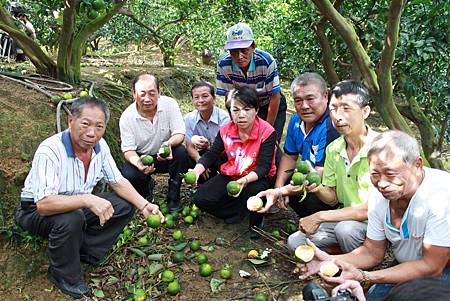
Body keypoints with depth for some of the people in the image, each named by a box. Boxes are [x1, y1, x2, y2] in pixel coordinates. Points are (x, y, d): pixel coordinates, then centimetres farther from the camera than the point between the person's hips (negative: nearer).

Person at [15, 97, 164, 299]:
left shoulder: (100, 146, -11)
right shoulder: (50, 151, -31)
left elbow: (118, 182, -2)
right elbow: (44, 204, -39)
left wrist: (144, 206, -15)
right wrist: (87, 200, -49)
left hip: (78, 206, 6)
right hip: (37, 212, -6)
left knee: (126, 205, -6)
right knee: (71, 218, -37)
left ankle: (86, 251, 0)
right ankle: (64, 275, -10)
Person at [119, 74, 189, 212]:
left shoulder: (169, 104, -17)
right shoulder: (127, 117, -16)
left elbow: (180, 133, -16)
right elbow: (128, 150, -14)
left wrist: (169, 143, -41)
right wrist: (138, 163, -39)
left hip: (166, 155, 0)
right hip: (141, 156, 0)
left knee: (181, 152, -32)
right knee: (128, 176, -29)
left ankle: (173, 198, -10)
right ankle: (146, 187, 12)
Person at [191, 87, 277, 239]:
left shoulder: (267, 132, -21)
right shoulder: (225, 130, -7)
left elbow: (264, 167, -25)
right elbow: (210, 155, -3)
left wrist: (245, 180, -44)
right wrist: (196, 171, -23)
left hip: (256, 178, -4)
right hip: (230, 175, 4)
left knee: (253, 190, -39)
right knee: (200, 199, -13)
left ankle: (256, 224, -5)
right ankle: (240, 209, 3)